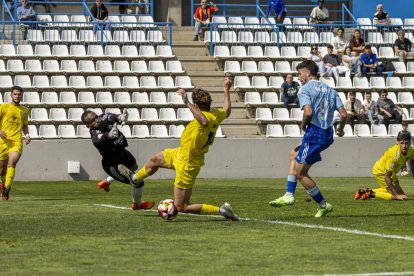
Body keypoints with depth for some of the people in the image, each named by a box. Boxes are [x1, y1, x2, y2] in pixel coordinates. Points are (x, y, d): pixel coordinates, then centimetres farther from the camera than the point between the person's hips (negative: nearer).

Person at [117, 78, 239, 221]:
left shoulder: (206, 117, -35)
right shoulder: (216, 115, -7)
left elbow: (205, 121, -61)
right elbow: (227, 111, 16)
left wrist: (187, 103, -59)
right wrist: (227, 90, 27)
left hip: (187, 165, -10)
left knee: (181, 207, 0)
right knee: (155, 160, 33)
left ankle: (221, 210, 0)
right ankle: (135, 178, 63)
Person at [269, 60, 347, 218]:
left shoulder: (305, 89, -7)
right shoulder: (330, 90, 14)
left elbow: (308, 112, -24)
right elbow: (343, 114, 5)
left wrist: (303, 125, -4)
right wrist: (340, 129, 23)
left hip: (314, 133, -9)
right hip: (327, 135, 9)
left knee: (300, 173, 3)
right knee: (294, 154, 26)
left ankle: (324, 205, 5)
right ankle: (289, 195, 20)